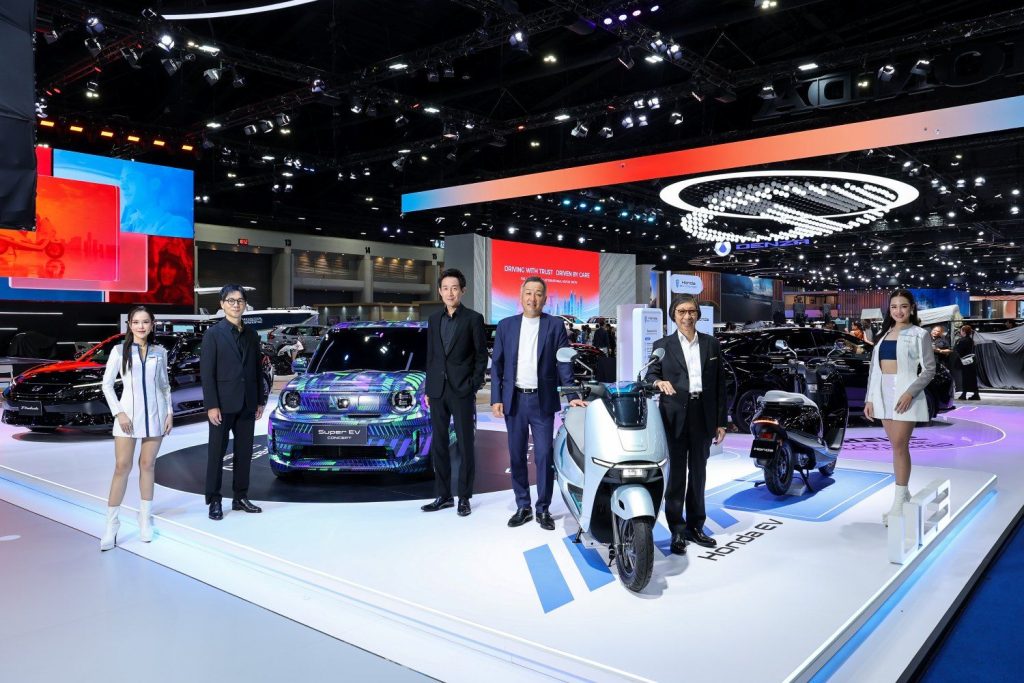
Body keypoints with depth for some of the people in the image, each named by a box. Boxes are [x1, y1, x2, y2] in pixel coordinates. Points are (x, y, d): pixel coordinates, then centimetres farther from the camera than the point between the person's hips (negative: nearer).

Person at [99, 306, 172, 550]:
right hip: (128, 414, -2)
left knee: (147, 465, 8)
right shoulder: (119, 350, 0)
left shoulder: (160, 352, 6)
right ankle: (111, 525, 3)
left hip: (155, 413, 2)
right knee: (122, 467, -3)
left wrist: (169, 412, 4)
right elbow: (107, 384, 0)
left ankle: (145, 520, 17)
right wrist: (118, 412, -9)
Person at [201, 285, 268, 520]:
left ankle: (240, 497, 20)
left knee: (244, 453, 10)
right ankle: (214, 501, 12)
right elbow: (206, 372, -8)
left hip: (247, 404, 5)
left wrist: (260, 401, 8)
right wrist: (211, 405, -14)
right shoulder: (213, 334, -4)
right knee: (216, 454, 4)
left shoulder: (252, 335, 11)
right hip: (223, 404, -5)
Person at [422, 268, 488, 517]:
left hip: (462, 391, -5)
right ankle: (443, 495, 19)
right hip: (437, 391, 5)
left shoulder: (473, 318, -2)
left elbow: (481, 356, -2)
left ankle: (464, 497, 11)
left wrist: (474, 385, -9)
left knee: (465, 444, 3)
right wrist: (428, 389, 10)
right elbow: (430, 356, 14)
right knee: (439, 445, 9)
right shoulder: (434, 319, 12)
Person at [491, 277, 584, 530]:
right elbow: (496, 364, 6)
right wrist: (496, 399, -1)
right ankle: (523, 507, 20)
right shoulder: (506, 325, 6)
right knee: (517, 456, 8)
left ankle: (543, 509, 12)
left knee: (544, 456, -1)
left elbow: (563, 363, -2)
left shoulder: (555, 325, 1)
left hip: (543, 400, -2)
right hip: (514, 400, 2)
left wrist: (572, 395, -11)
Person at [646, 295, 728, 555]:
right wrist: (658, 381, -26)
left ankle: (695, 526, 23)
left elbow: (720, 384, 9)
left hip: (703, 415, 3)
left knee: (698, 473, 11)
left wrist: (721, 421, 6)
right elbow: (650, 374, -1)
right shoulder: (662, 345, 5)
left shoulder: (712, 344, 10)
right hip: (675, 416, -2)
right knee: (676, 473, 1)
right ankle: (677, 530, 9)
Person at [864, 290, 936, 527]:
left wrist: (910, 392, -19)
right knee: (896, 446, 9)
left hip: (904, 394, -5)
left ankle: (899, 502, -3)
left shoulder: (918, 334, 0)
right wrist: (870, 398, 8)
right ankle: (903, 495, 18)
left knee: (899, 445, -9)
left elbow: (929, 369, -5)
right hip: (883, 393, 5)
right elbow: (874, 367, 14)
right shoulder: (884, 334, 15)